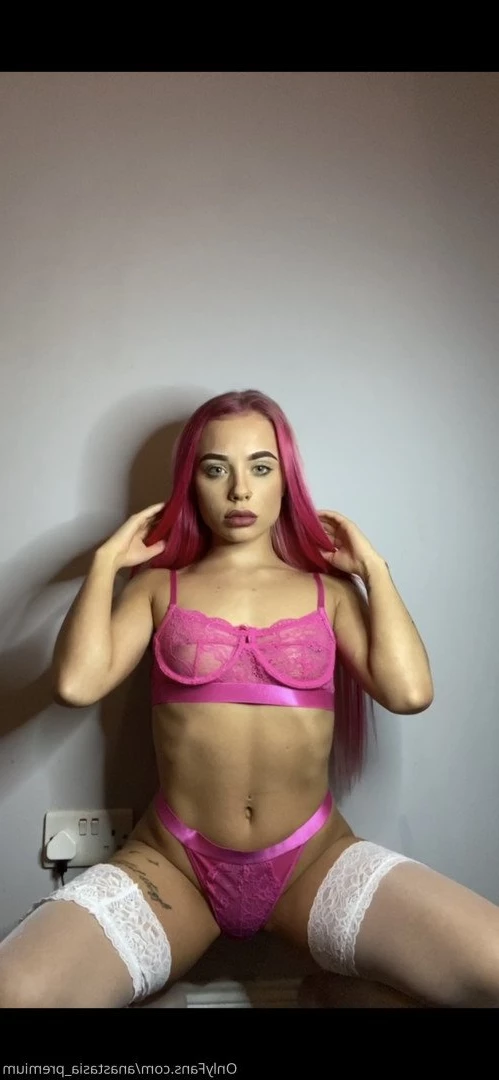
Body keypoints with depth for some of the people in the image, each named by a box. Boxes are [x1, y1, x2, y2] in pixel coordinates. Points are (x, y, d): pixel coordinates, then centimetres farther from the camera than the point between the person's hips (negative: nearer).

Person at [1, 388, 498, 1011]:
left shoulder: (329, 589, 9)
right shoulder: (158, 586, 8)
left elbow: (409, 692, -8)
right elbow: (76, 684, -10)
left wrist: (373, 569, 3)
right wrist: (106, 561, 1)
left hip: (315, 862, 1)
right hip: (173, 865, 0)